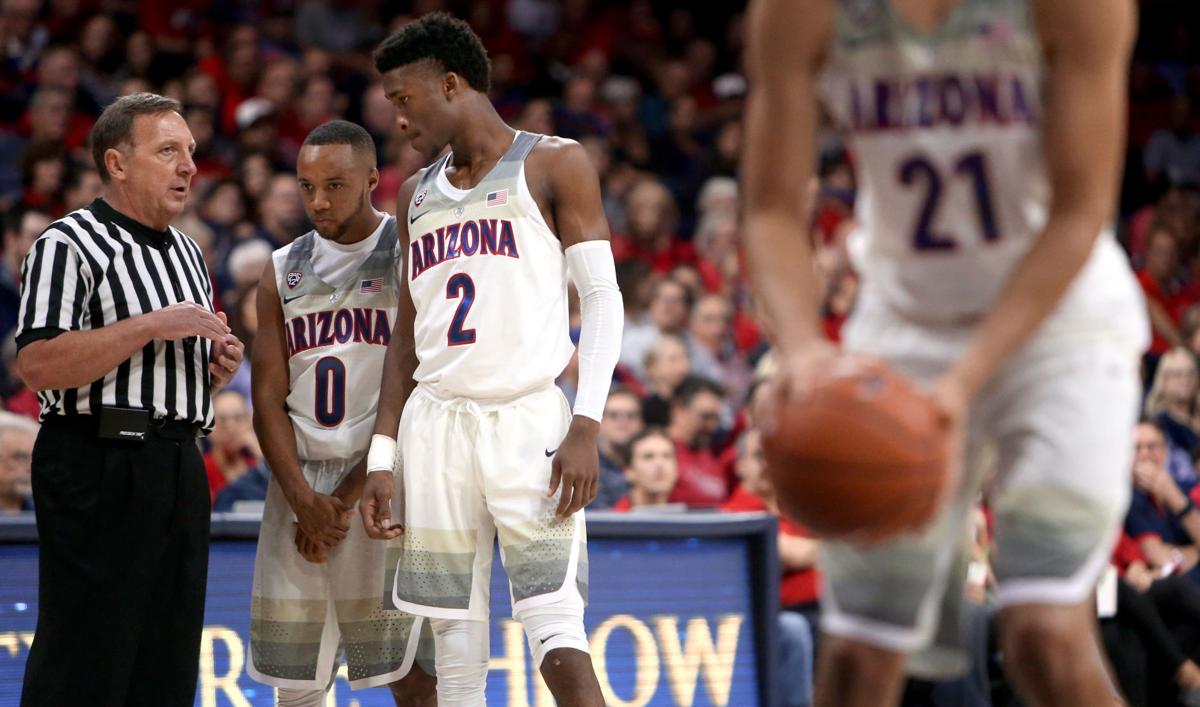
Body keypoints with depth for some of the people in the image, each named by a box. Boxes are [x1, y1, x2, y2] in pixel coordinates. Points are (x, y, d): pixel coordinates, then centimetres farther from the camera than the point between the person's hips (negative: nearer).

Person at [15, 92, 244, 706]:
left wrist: (219, 367, 9)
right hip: (97, 470, -8)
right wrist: (151, 326, -20)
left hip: (179, 469, 8)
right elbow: (38, 364, -20)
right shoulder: (69, 245, -8)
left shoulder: (186, 252, 20)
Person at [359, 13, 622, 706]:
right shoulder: (418, 193, 19)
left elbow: (603, 298, -3)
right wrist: (383, 457, 12)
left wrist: (587, 428, -14)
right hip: (436, 425, 5)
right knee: (454, 642, 2)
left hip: (530, 420, -5)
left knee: (558, 635, -15)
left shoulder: (553, 165, 2)